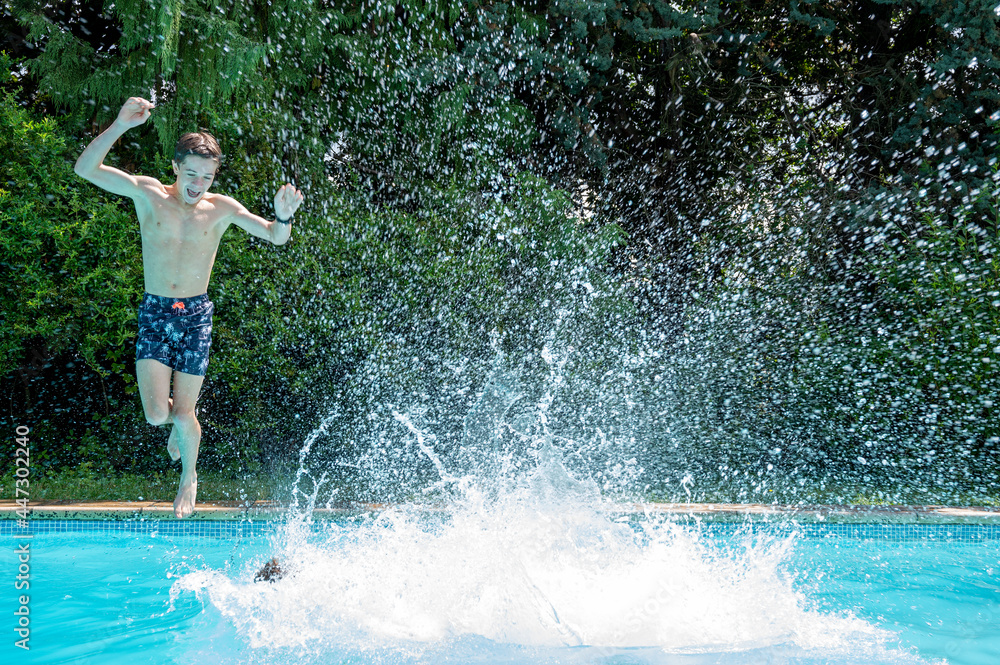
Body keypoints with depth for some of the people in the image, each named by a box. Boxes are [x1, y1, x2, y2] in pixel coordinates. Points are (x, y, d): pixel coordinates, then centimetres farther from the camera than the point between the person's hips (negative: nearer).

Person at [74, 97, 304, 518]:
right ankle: (178, 424, 31)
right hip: (155, 313, 0)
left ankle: (189, 476, 33)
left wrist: (283, 216, -31)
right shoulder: (148, 194, -3)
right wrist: (120, 125, -25)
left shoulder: (221, 209, -2)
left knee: (182, 414, 2)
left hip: (196, 315, 0)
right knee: (156, 414, -9)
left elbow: (276, 238, -7)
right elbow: (85, 169, -11)